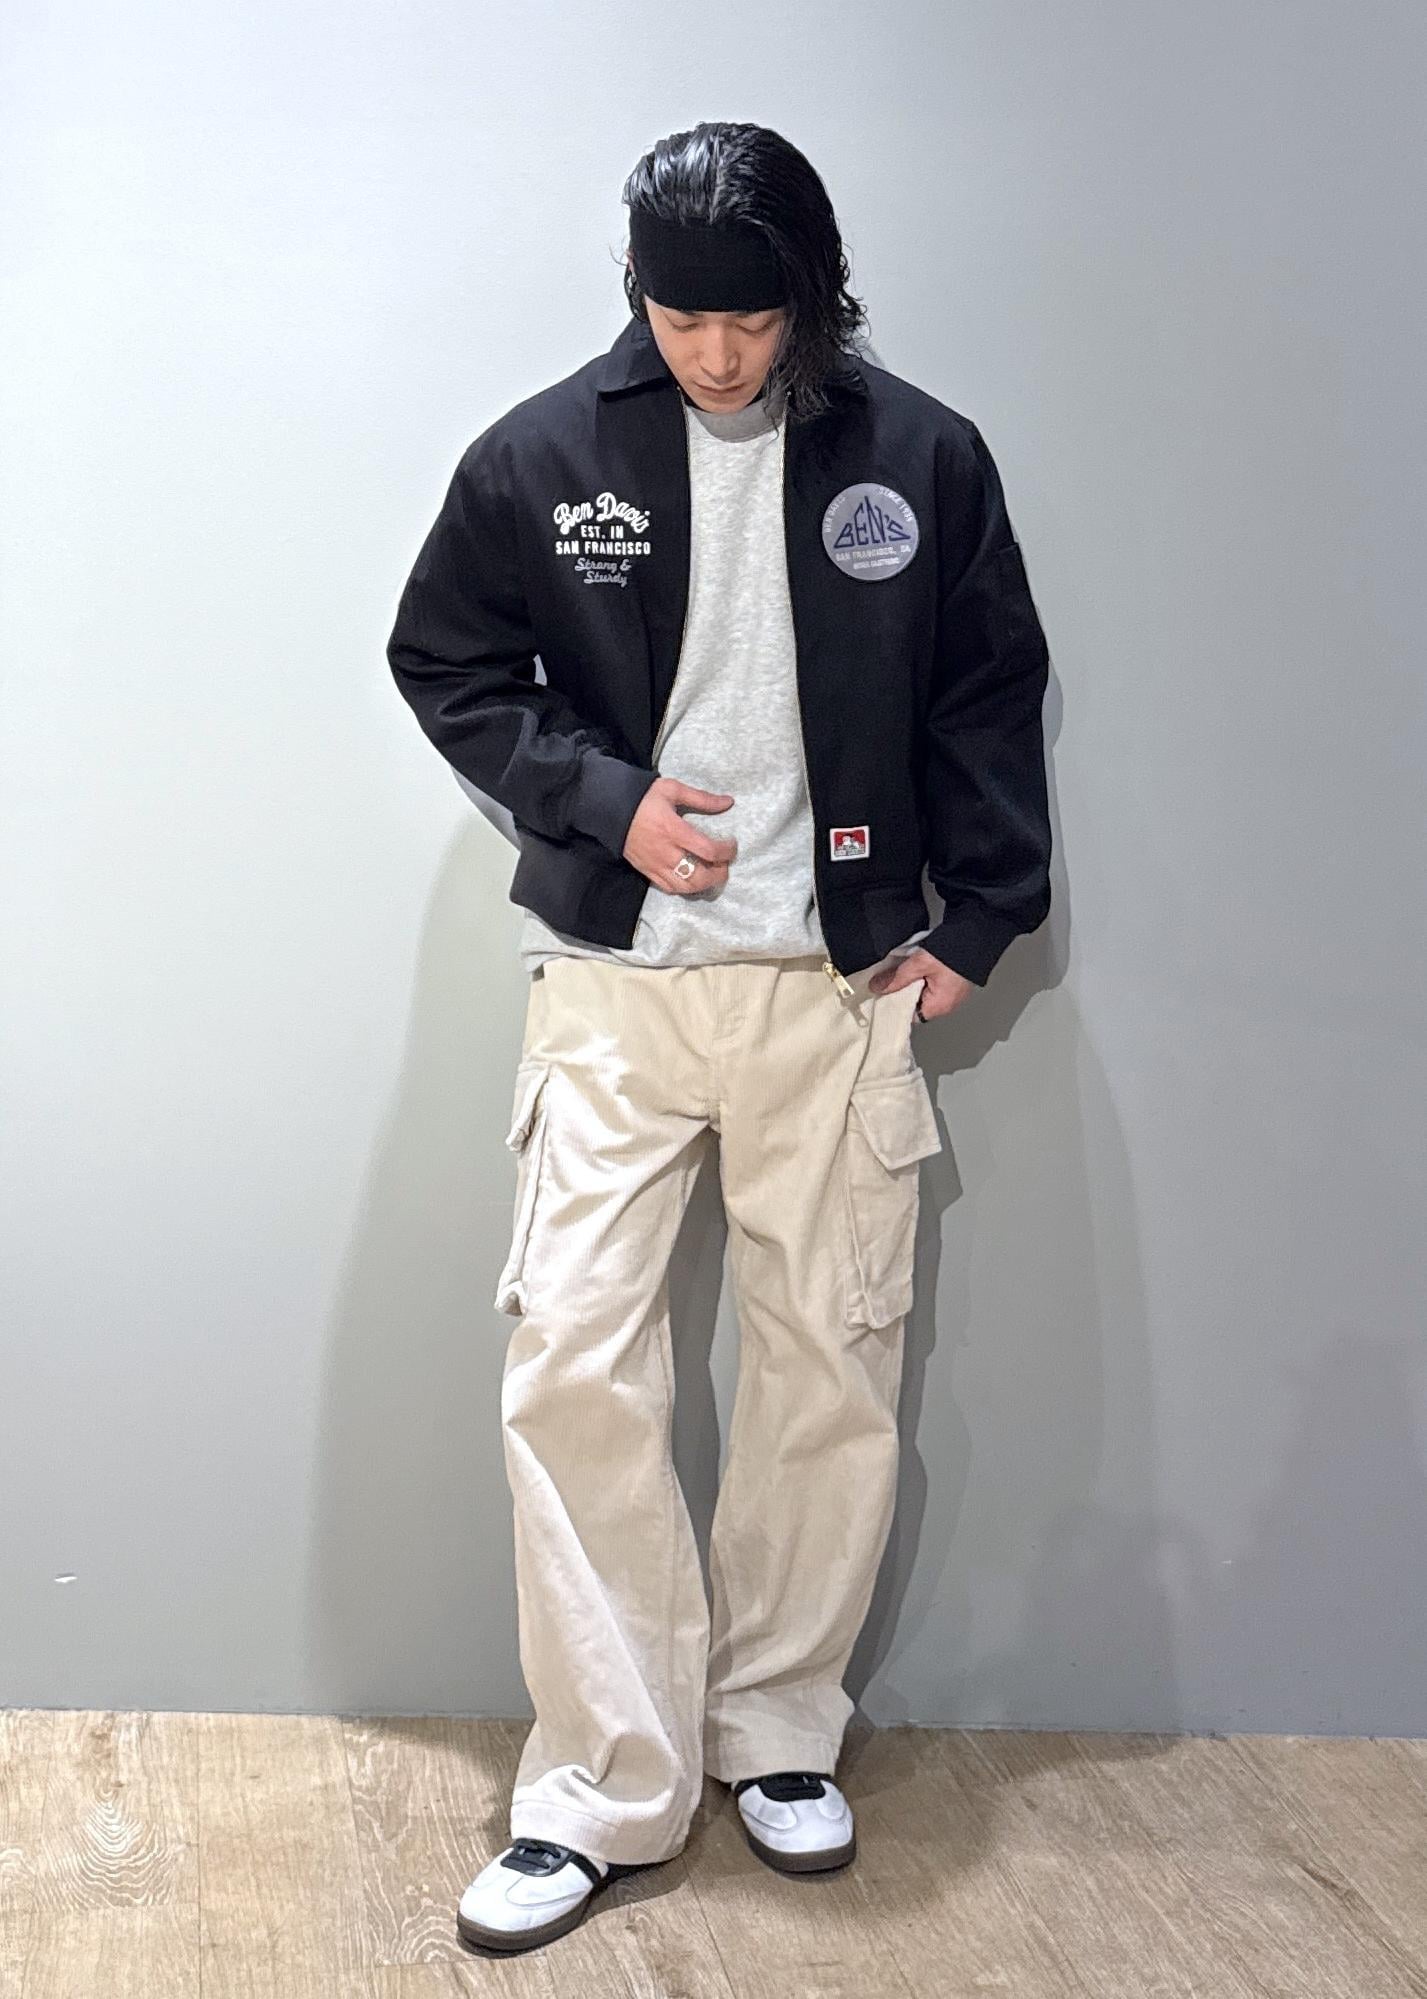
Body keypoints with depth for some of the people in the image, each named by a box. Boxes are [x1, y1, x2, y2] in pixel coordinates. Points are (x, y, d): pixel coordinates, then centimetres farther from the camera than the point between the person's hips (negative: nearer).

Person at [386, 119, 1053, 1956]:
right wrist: (601, 797, -7)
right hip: (614, 981, 0)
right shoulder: (540, 456, -2)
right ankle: (610, 1785, 5)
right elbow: (441, 658, 7)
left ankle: (778, 1728, 25)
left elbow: (990, 696, 9)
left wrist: (982, 916, 3)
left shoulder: (921, 459, 0)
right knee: (573, 1367, -7)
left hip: (842, 985, 1)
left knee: (834, 1371, 6)